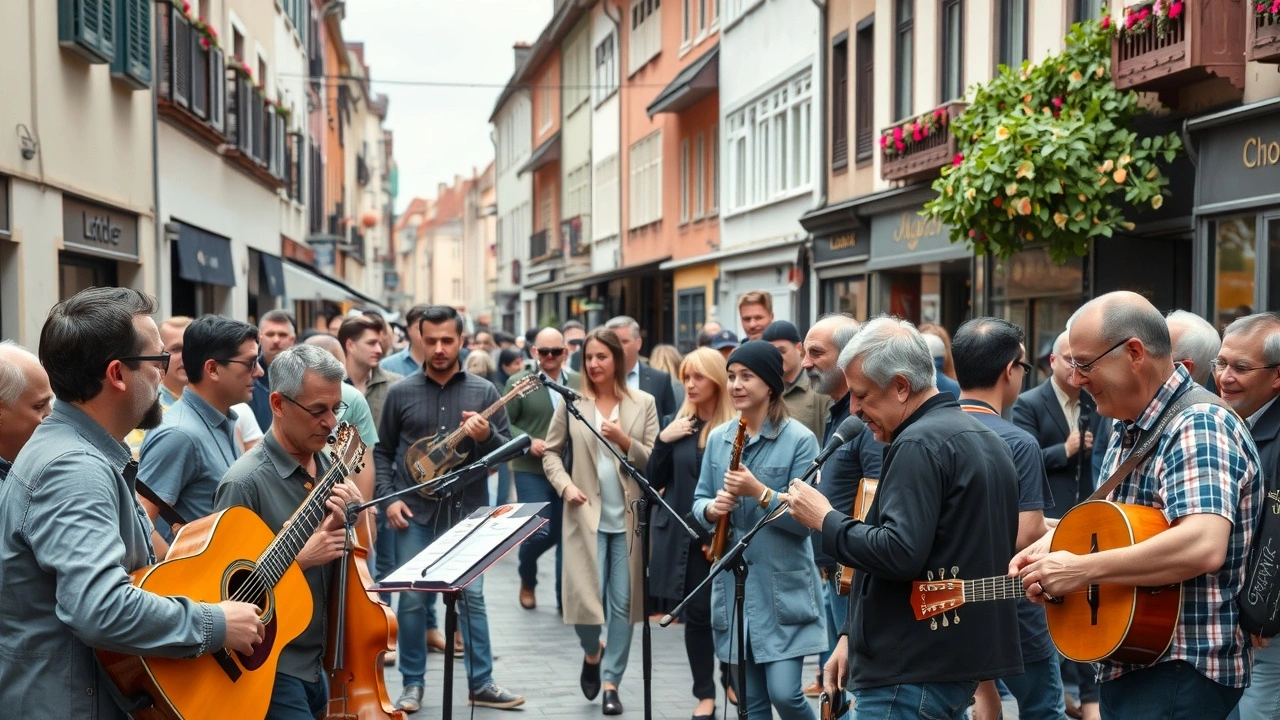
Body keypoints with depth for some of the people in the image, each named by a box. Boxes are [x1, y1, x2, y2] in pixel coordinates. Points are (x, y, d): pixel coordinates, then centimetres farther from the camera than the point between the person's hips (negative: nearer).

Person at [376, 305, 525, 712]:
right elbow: (382, 451, 8)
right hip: (415, 512, 0)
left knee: (472, 596, 3)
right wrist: (389, 498, -3)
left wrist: (487, 436, -19)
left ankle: (481, 684, 13)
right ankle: (413, 684, 15)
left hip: (467, 511, 0)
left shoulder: (484, 392, 1)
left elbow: (508, 451, 2)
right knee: (412, 598, 3)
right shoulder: (401, 393, 2)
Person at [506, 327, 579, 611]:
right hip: (532, 471, -3)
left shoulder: (580, 383, 6)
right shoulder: (518, 382, -3)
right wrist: (528, 441, -15)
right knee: (540, 532, -11)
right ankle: (527, 580, 20)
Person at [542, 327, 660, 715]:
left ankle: (611, 682, 18)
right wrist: (565, 485, -8)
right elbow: (551, 451, 9)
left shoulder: (643, 403, 3)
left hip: (629, 518, 1)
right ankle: (592, 653, 27)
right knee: (586, 599, -6)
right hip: (586, 515, 0)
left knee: (622, 603, 4)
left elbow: (656, 461, 1)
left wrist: (626, 442, -16)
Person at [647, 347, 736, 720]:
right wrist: (663, 440, -8)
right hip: (684, 534, 3)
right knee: (696, 613, 6)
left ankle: (732, 680, 28)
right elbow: (654, 481, 6)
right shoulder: (678, 423, 6)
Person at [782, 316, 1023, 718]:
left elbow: (899, 553, -27)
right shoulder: (984, 439, 16)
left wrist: (824, 519, -14)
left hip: (911, 671, -10)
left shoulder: (919, 444, -16)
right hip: (962, 656, 10)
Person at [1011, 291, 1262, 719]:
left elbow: (1203, 546, -34)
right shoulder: (1131, 430, 11)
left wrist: (1081, 570, -26)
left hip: (1182, 672, -9)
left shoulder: (1198, 427, -19)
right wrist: (1056, 540, 4)